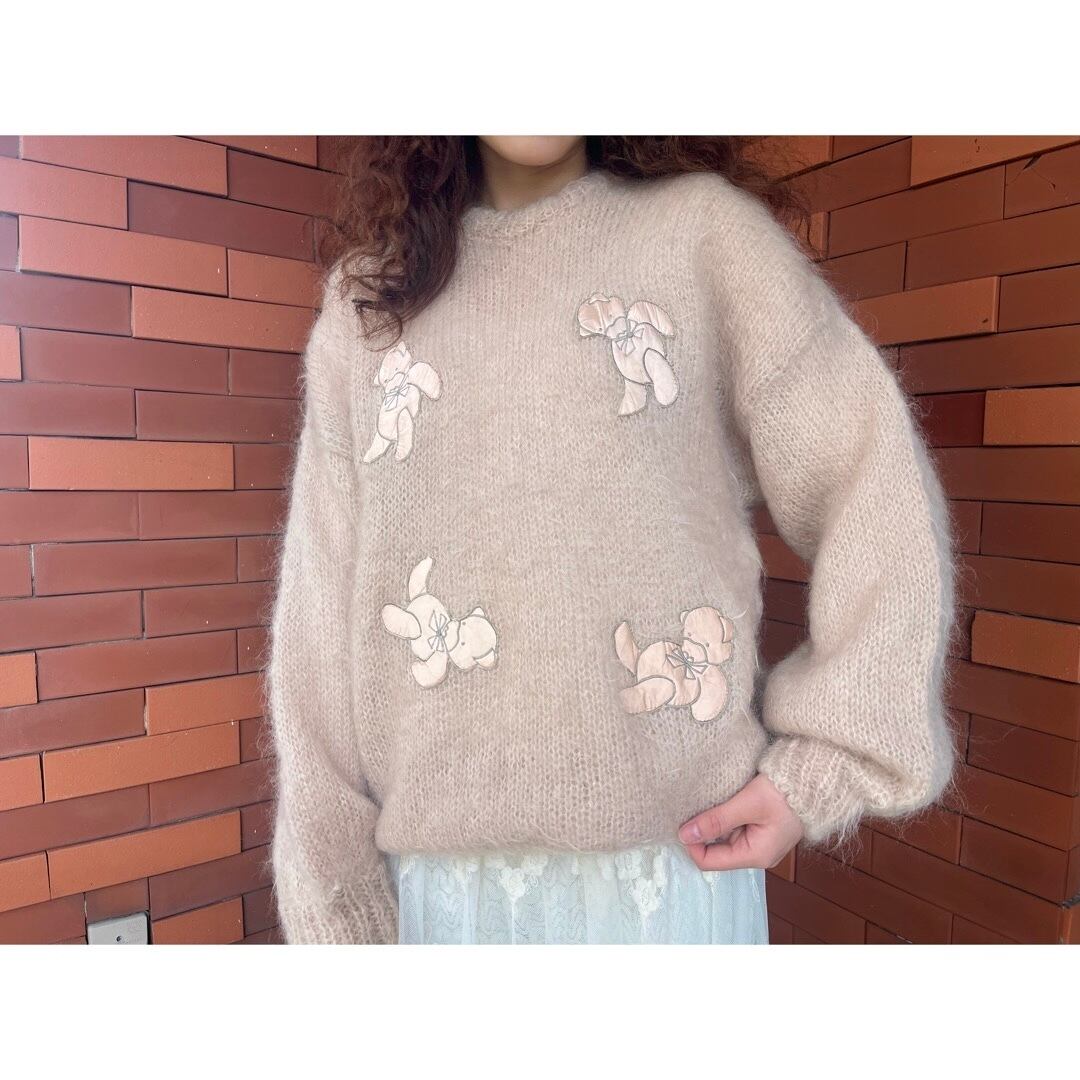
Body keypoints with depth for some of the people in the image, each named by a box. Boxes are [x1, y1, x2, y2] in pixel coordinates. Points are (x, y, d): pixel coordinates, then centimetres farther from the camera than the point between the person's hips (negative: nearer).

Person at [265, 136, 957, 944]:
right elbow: (324, 607, 2)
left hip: (673, 854, -1)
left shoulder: (702, 226, 0)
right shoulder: (368, 296, 6)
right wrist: (336, 907, 1)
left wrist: (820, 768, -8)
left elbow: (876, 496, -2)